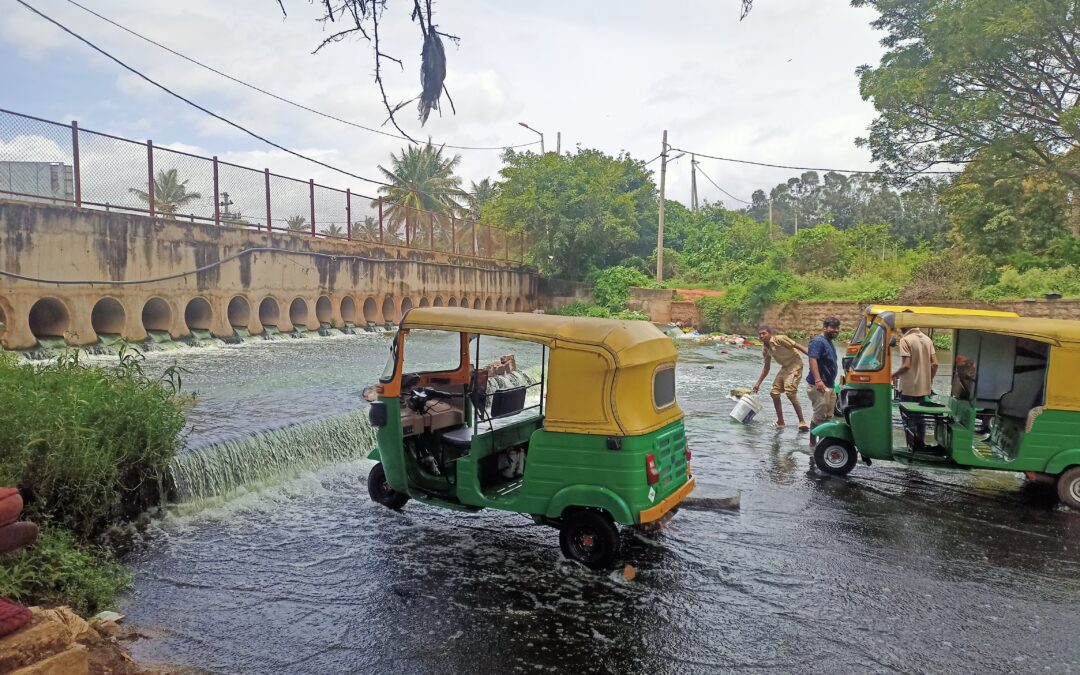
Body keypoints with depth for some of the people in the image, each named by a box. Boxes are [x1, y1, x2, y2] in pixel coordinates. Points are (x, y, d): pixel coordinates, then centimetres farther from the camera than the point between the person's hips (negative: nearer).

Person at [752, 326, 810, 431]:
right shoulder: (765, 349, 6)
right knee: (774, 392, 5)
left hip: (795, 365, -9)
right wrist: (758, 384, 15)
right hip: (785, 367, 9)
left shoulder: (779, 339, -17)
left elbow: (798, 346, -19)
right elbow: (766, 367, 16)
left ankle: (802, 422, -13)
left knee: (790, 393, -21)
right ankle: (780, 422, 14)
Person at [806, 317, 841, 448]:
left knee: (828, 416, 14)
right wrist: (818, 380, -36)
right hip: (819, 386, -10)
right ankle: (813, 442, -1)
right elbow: (813, 359, -26)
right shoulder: (818, 341, -13)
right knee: (819, 416, -8)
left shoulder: (829, 342, 17)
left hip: (829, 386, 10)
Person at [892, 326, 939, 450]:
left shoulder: (905, 340, -15)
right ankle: (921, 446, 22)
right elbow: (934, 364, 4)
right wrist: (929, 379, 17)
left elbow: (906, 365, -22)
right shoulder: (927, 339, 6)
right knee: (920, 417, 17)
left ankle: (912, 449, 5)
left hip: (909, 388, -7)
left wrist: (894, 375, -5)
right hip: (923, 387, 7)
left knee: (908, 418, 3)